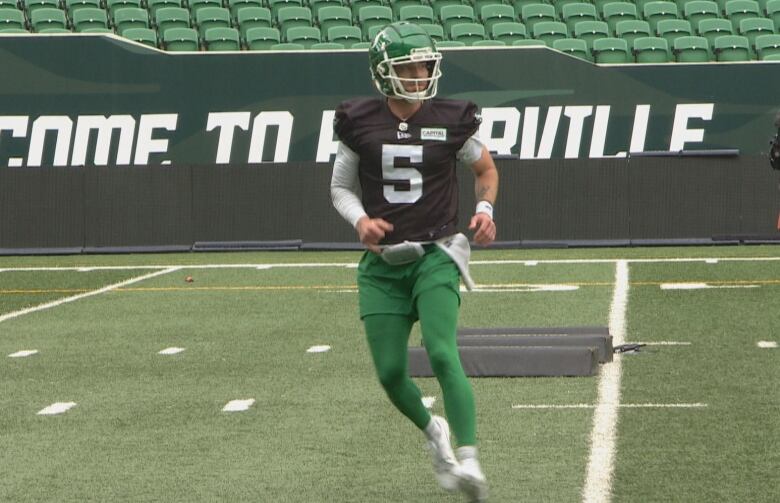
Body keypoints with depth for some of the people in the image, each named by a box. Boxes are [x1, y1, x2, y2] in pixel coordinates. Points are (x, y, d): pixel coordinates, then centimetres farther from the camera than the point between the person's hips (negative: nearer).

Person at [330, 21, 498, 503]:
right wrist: (361, 220, -8)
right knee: (390, 372, 2)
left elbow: (485, 168, 17)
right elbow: (341, 188, 12)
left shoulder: (451, 120, -1)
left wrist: (485, 209, -1)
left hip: (436, 256, -2)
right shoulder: (360, 124, 0)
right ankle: (434, 432, 33)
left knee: (442, 354, -21)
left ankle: (468, 461, -23)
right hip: (382, 264, 2)